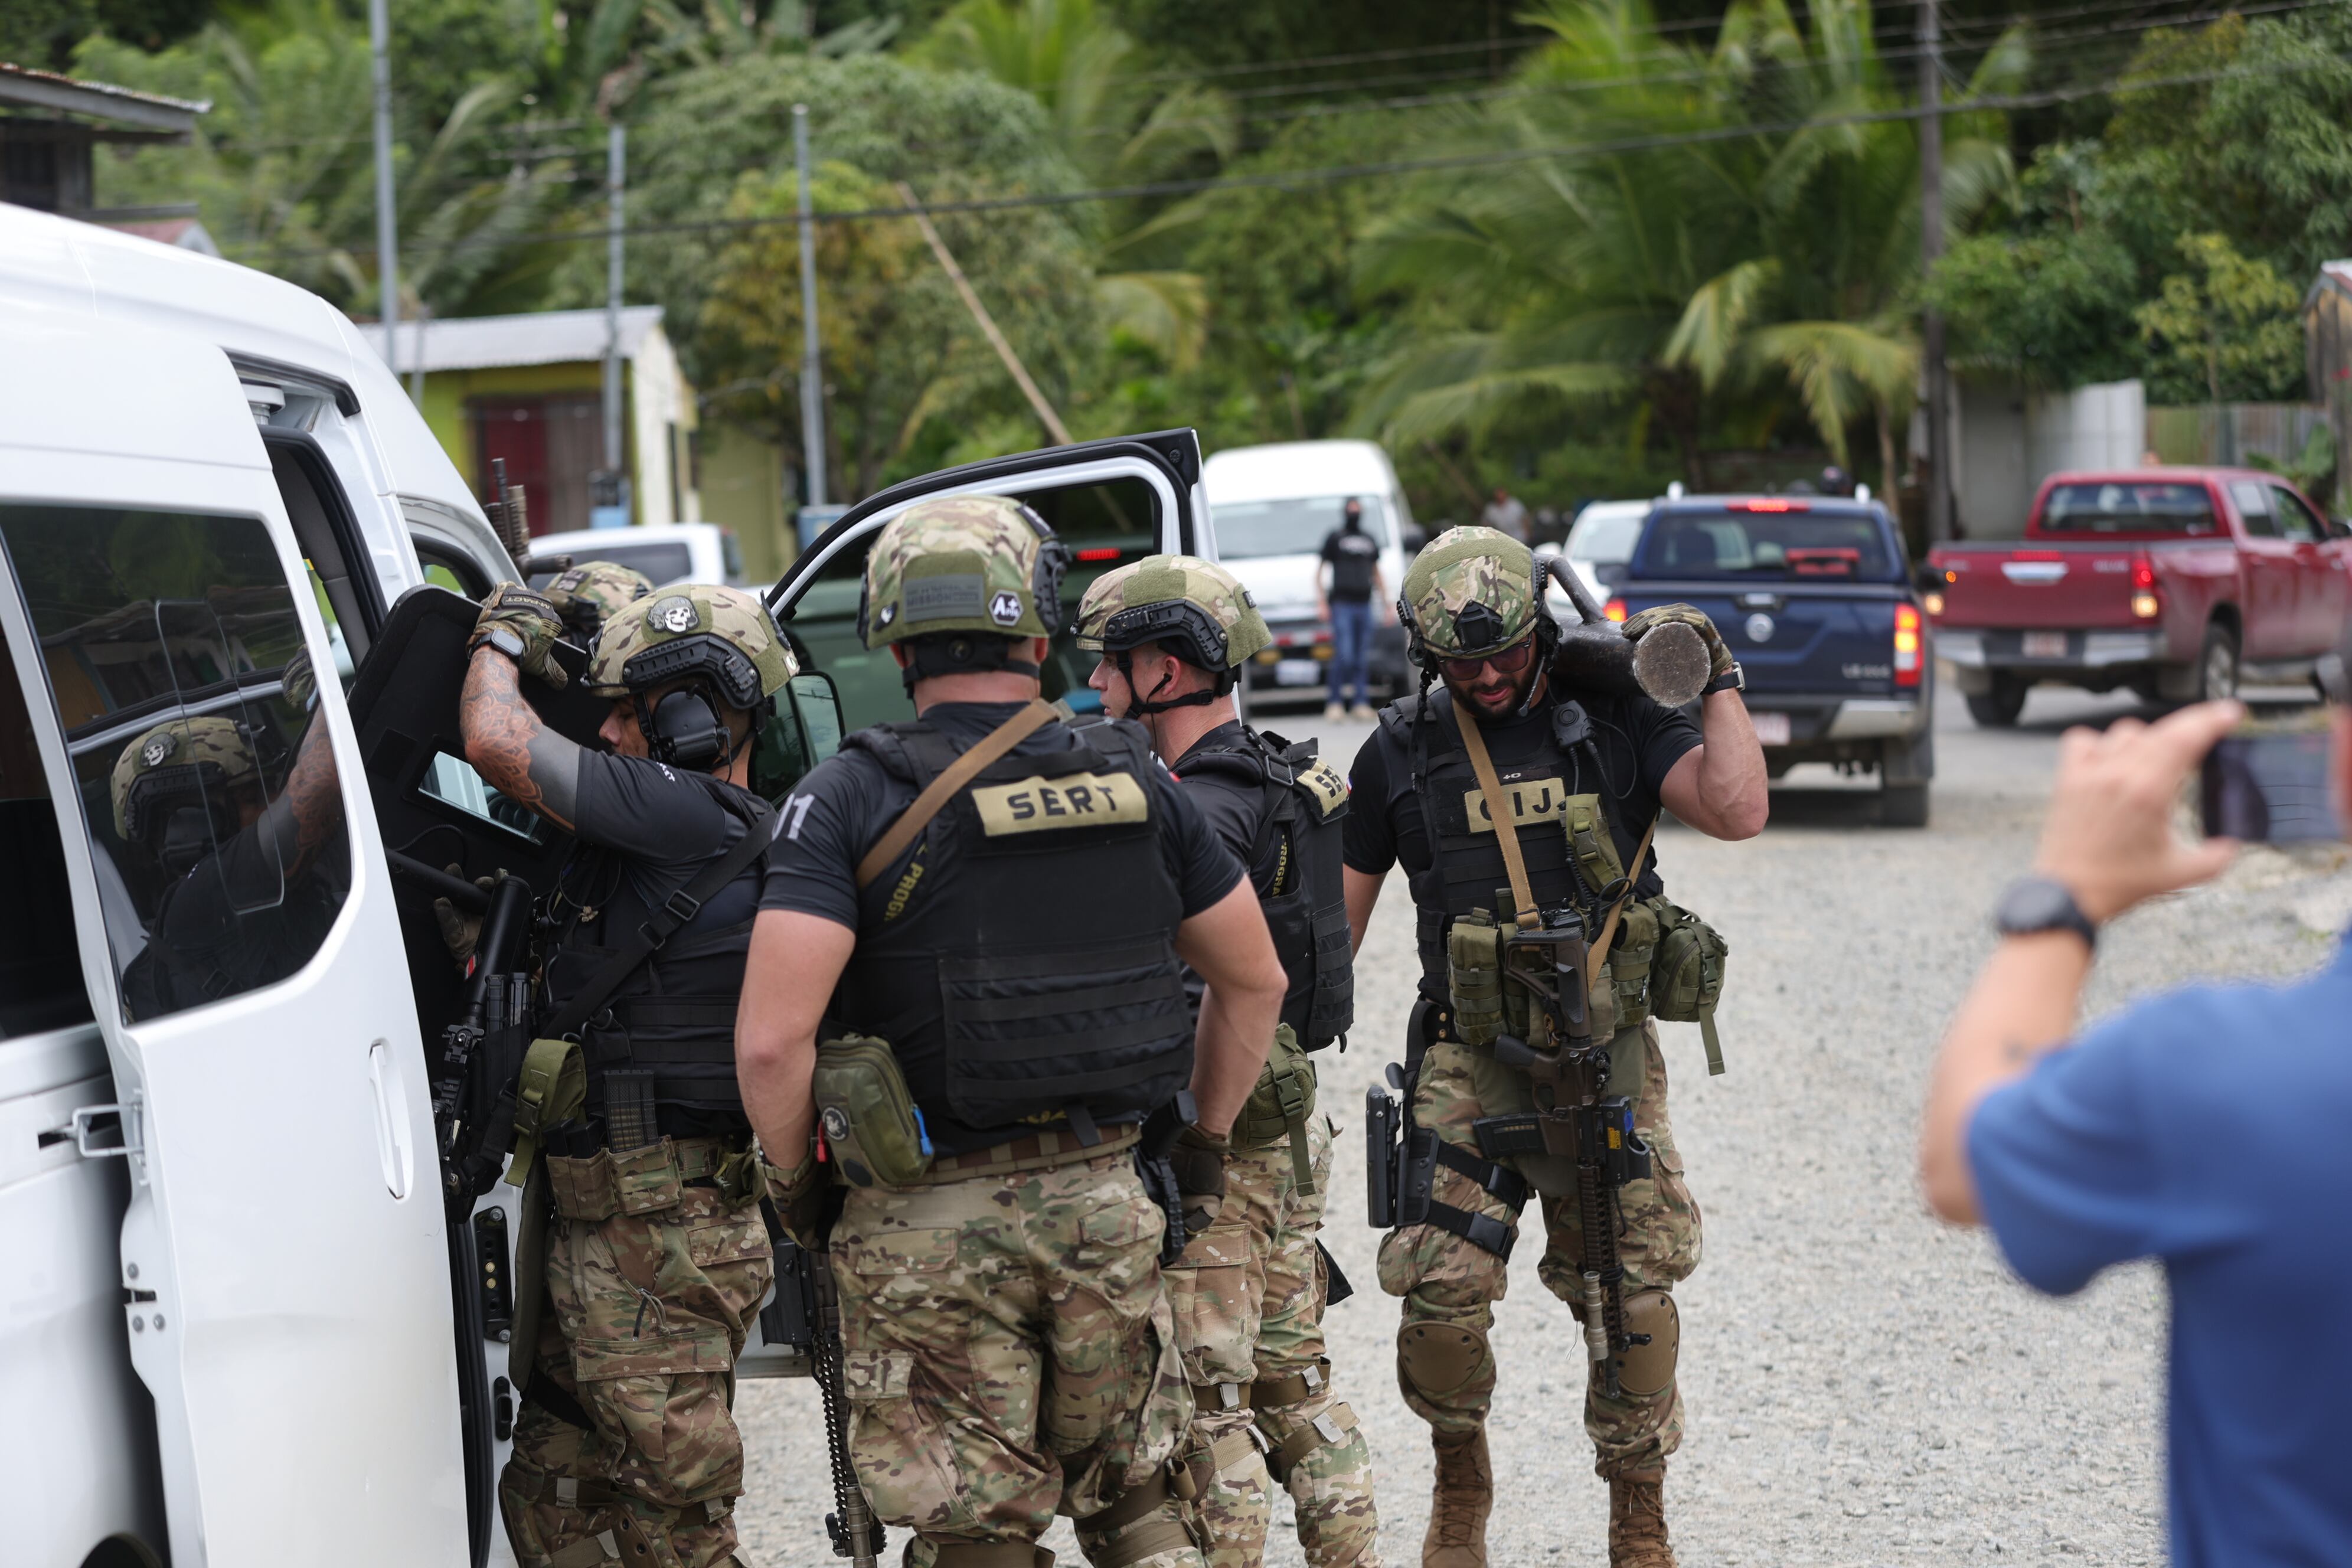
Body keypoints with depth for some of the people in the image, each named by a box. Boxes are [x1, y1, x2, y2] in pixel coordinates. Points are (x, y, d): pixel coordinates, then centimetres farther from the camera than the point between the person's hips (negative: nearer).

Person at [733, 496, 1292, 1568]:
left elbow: (771, 1040, -20)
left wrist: (798, 1181, -2)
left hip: (930, 1228, -3)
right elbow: (1254, 981, 11)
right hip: (1107, 1201, 3)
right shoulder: (1134, 783, 1)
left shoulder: (851, 799, -12)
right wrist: (1204, 1145, 22)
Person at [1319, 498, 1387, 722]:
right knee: (1344, 655, -14)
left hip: (1364, 605, 4)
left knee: (1364, 659, 2)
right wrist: (1322, 603, -2)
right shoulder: (1334, 538, 6)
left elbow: (1377, 574, 26)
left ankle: (1363, 704, 4)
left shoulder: (1370, 541, 19)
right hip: (1341, 604, -4)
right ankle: (1335, 703, -8)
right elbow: (1320, 572, 7)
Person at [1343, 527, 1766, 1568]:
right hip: (1468, 1062, 0)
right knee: (1441, 1294, -11)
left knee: (1633, 1297, -2)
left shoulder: (1614, 721, 2)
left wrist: (1717, 683, -9)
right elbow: (1340, 905, 13)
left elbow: (1737, 811, -10)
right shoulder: (1402, 752, 5)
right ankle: (1460, 1481, 16)